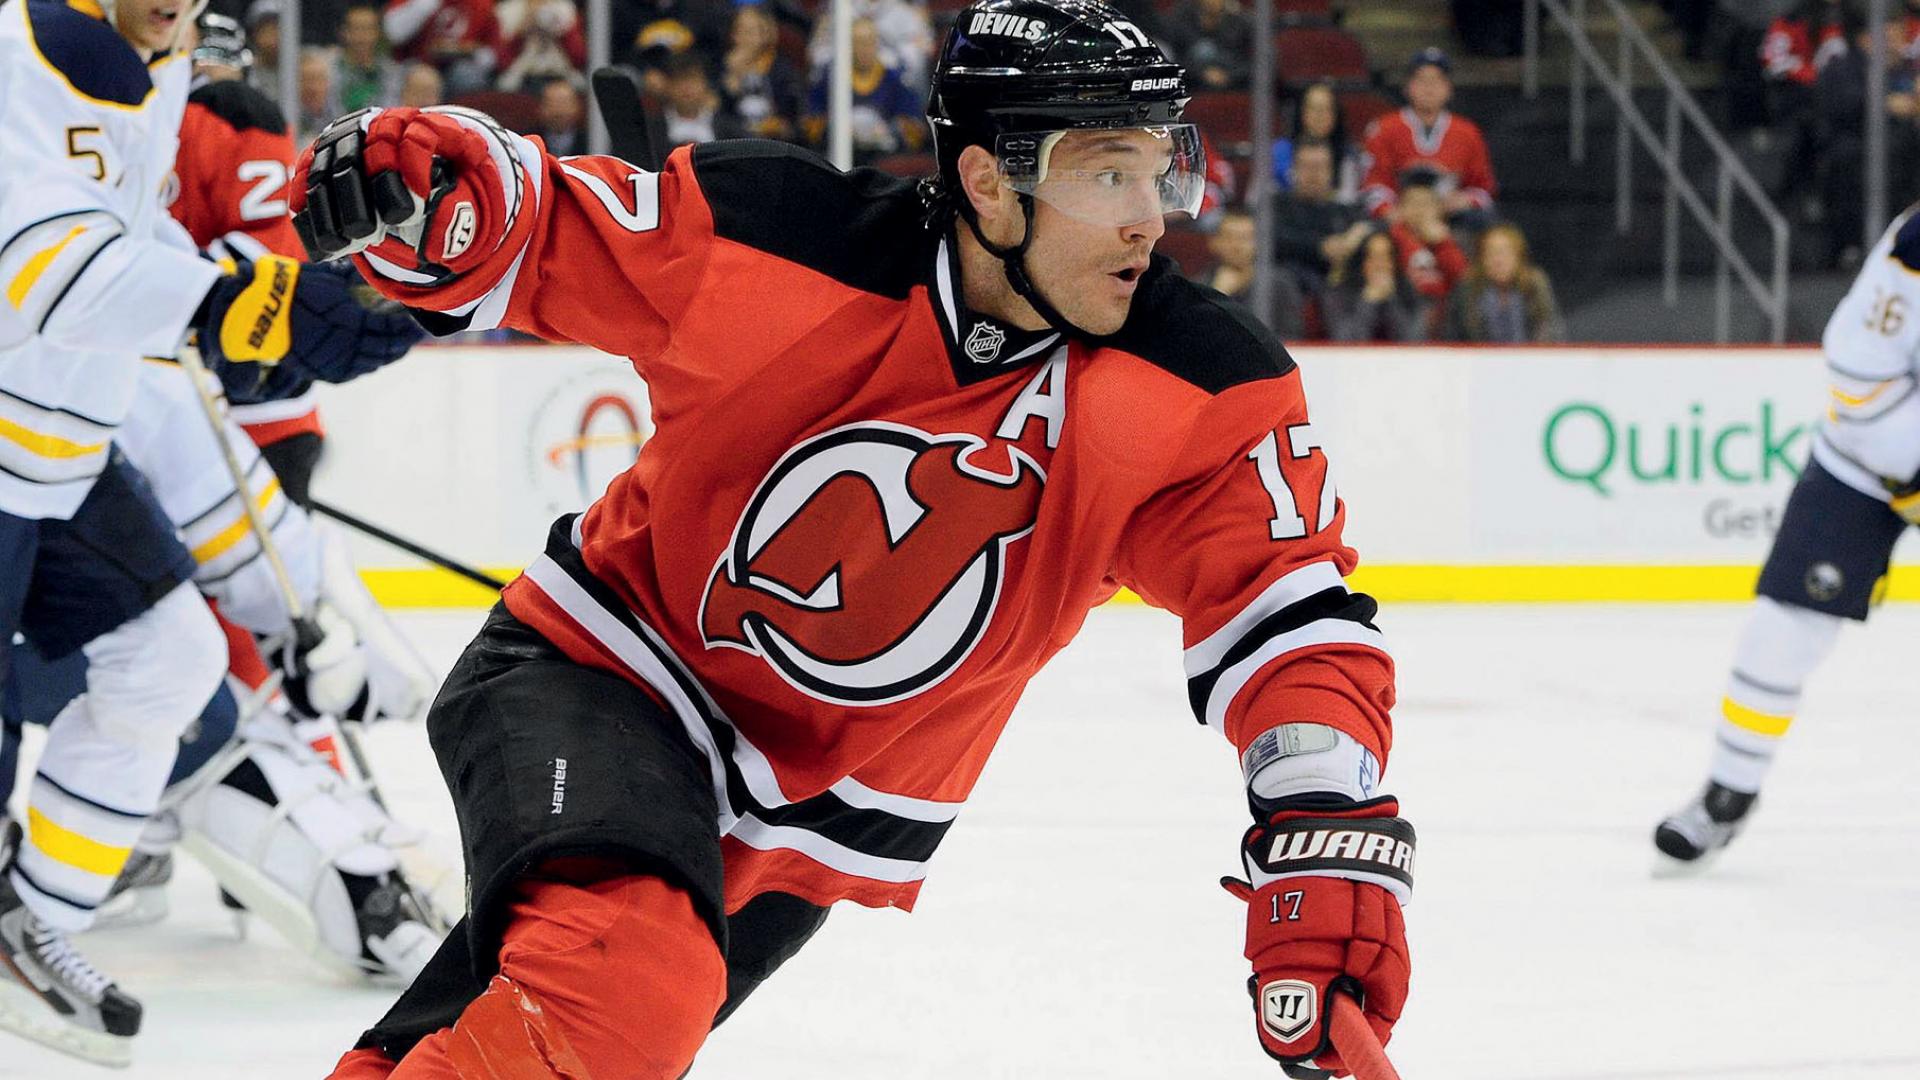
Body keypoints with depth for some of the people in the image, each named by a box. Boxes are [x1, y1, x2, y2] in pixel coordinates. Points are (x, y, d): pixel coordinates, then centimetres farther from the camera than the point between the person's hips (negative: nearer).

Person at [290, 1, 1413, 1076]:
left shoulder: (1197, 392, -15)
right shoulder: (776, 236, -19)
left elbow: (1288, 607, -17)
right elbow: (536, 237, -7)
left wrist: (1330, 834, -33)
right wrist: (422, 181, -30)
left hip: (819, 818, 4)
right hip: (598, 671, -4)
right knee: (618, 976, -31)